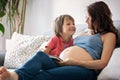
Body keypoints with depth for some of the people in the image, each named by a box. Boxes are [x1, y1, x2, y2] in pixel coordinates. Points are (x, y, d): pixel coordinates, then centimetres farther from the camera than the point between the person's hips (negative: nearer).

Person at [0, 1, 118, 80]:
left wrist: (73, 61, -13)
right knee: (41, 55, -28)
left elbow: (102, 63, -3)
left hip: (83, 69, -5)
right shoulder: (83, 35, 34)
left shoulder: (109, 36, 13)